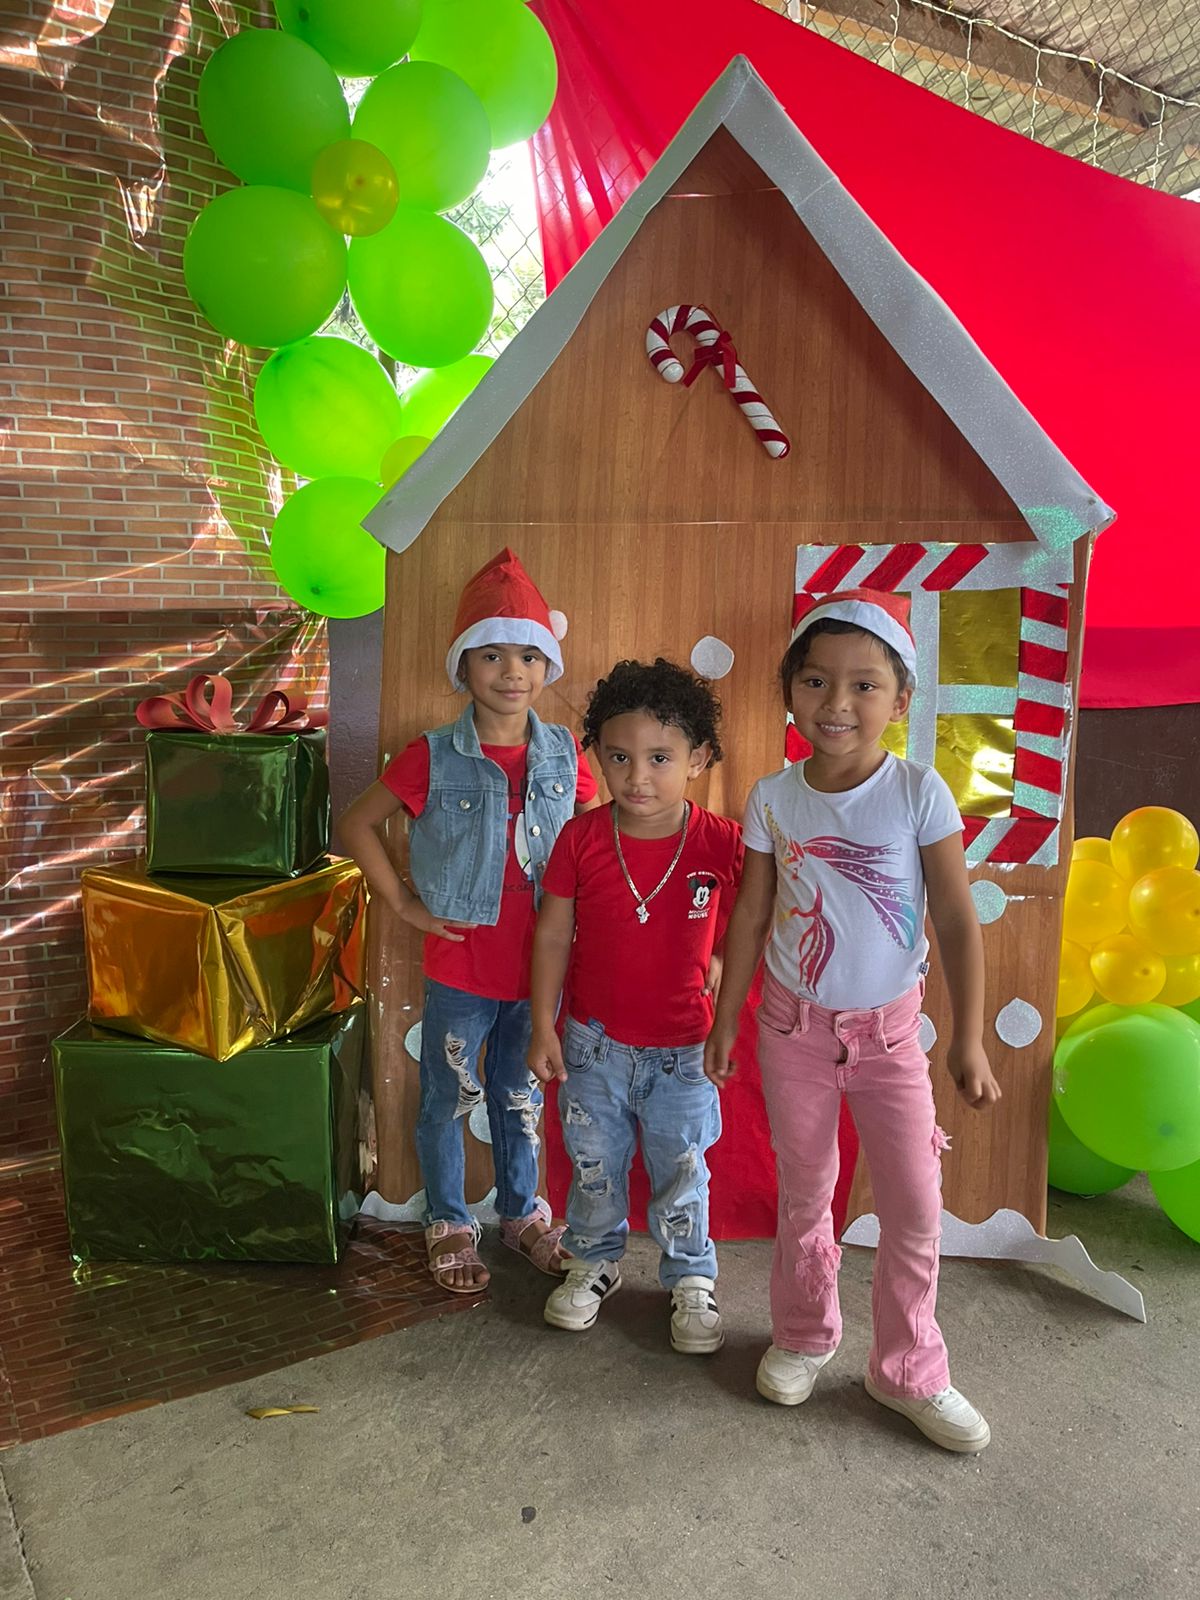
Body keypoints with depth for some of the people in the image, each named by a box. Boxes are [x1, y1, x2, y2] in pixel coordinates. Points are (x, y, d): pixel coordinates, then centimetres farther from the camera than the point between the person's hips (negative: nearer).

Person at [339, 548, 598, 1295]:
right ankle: (449, 1225, 34)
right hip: (459, 964, -2)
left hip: (538, 963, 2)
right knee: (448, 1099, 14)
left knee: (521, 1096, 20)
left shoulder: (564, 753, -3)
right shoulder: (434, 757, -11)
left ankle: (523, 1211, 41)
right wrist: (403, 904, -7)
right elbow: (359, 824, -4)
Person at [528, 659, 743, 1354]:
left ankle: (691, 1278, 39)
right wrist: (543, 1027, -3)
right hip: (595, 1042, 2)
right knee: (594, 1164, 20)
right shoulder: (581, 839, -12)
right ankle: (595, 1262, 44)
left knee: (682, 1172, 15)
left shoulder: (724, 844, -15)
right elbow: (553, 936, -4)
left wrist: (723, 1024, -3)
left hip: (683, 1049, -1)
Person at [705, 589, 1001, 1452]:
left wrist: (969, 1040, -15)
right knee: (805, 1194, 17)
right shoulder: (774, 797, -9)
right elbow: (752, 914, -1)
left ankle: (909, 1370, 28)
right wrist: (726, 1020, 4)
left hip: (889, 1029, -1)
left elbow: (958, 920, -13)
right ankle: (804, 1333, 40)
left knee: (916, 1208, 4)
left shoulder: (919, 791, -15)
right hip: (795, 1025, 1)